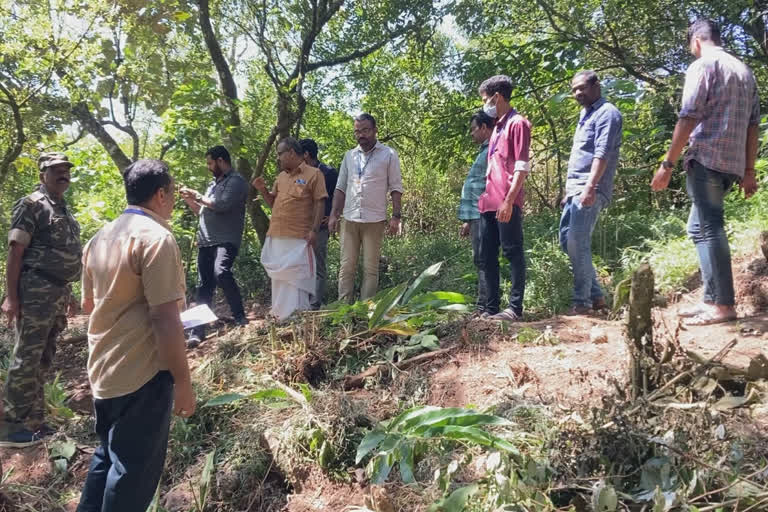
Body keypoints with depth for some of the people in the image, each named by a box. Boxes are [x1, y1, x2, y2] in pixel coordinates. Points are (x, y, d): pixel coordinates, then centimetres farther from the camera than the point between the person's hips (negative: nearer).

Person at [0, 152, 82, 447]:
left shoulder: (64, 210, 17)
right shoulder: (31, 204, -8)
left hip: (58, 292, 9)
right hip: (36, 292, -9)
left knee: (43, 359, 14)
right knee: (26, 359, -4)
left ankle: (34, 421, 24)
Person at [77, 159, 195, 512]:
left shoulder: (100, 238, 9)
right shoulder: (156, 237, -18)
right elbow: (164, 317, -23)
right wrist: (182, 380, -17)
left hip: (103, 370, 9)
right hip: (141, 373, -8)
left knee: (108, 454, 24)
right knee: (135, 466, 6)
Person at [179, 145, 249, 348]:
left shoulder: (236, 181, -3)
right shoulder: (214, 183, 24)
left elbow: (222, 205, -17)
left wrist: (198, 196, -5)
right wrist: (189, 200, 13)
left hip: (226, 240, -8)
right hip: (206, 241, 8)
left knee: (221, 272, -31)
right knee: (205, 286, 6)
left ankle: (239, 316, -14)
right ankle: (197, 332, 10)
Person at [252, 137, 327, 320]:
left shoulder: (313, 174, -3)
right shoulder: (281, 176, 17)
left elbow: (320, 204, -8)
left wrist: (314, 230, -16)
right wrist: (263, 190, 5)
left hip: (299, 237, -7)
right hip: (276, 236, 7)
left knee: (297, 277, -4)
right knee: (279, 277, 13)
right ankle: (281, 315, 24)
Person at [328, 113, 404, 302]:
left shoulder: (388, 155, 1)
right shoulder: (349, 156, 13)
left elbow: (396, 187, 0)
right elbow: (340, 188, 15)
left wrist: (396, 216, -8)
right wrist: (334, 215, 8)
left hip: (374, 220, -3)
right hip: (350, 219, 4)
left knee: (370, 268, 2)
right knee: (346, 267, 3)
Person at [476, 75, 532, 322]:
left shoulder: (517, 123, -3)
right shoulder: (497, 127, 22)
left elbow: (522, 167, -12)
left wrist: (509, 200, -20)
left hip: (507, 203, -9)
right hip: (489, 203, 9)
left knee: (513, 253, -5)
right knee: (487, 256, 9)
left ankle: (515, 308, 0)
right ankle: (490, 308, 16)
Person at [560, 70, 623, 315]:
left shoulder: (606, 113, -5)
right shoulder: (585, 115, 23)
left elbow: (602, 154, -17)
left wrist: (590, 187, -26)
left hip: (590, 190, -10)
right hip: (575, 188, 10)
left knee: (577, 242, -14)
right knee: (567, 239, 8)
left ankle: (582, 301, -6)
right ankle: (595, 295, 15)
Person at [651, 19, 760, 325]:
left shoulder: (702, 65, -4)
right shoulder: (744, 70, 19)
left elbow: (688, 119, -13)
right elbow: (753, 125, 16)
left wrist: (667, 165, -12)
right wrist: (749, 171, 18)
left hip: (706, 159, -8)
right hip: (731, 162, 8)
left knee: (708, 230, -6)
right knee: (701, 228, 14)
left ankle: (723, 305, -6)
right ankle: (711, 299, 15)